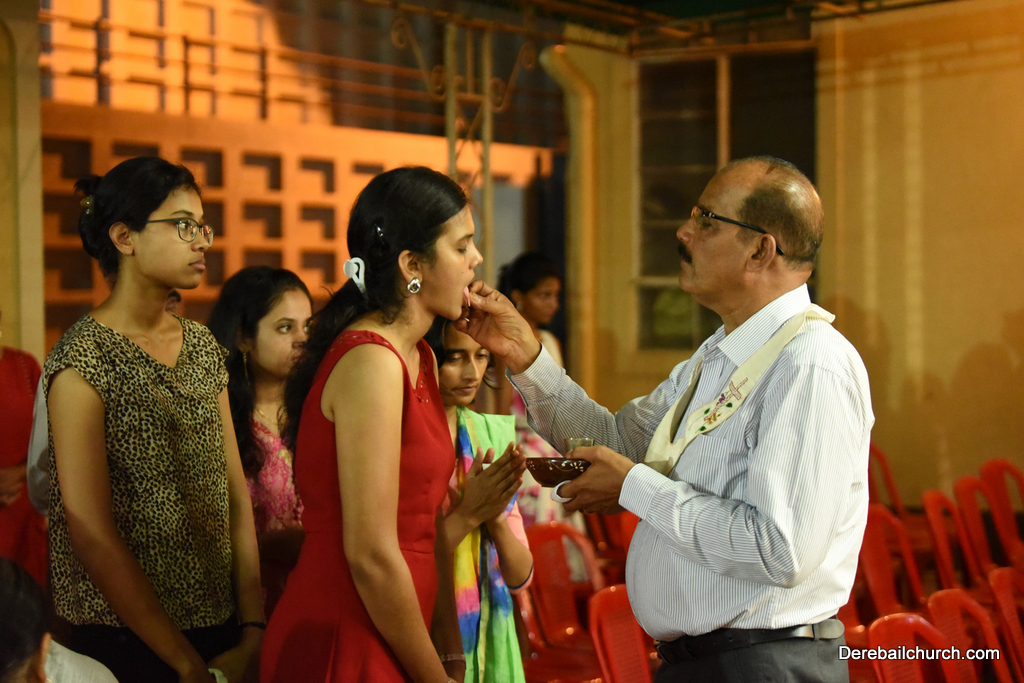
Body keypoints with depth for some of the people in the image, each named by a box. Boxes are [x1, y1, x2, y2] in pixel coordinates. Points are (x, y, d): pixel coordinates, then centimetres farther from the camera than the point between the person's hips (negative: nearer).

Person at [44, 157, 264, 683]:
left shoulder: (202, 346, 7)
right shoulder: (84, 359, -13)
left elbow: (235, 495, 5)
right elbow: (90, 534, -17)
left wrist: (253, 630, -4)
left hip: (219, 631, 6)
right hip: (123, 639, -6)